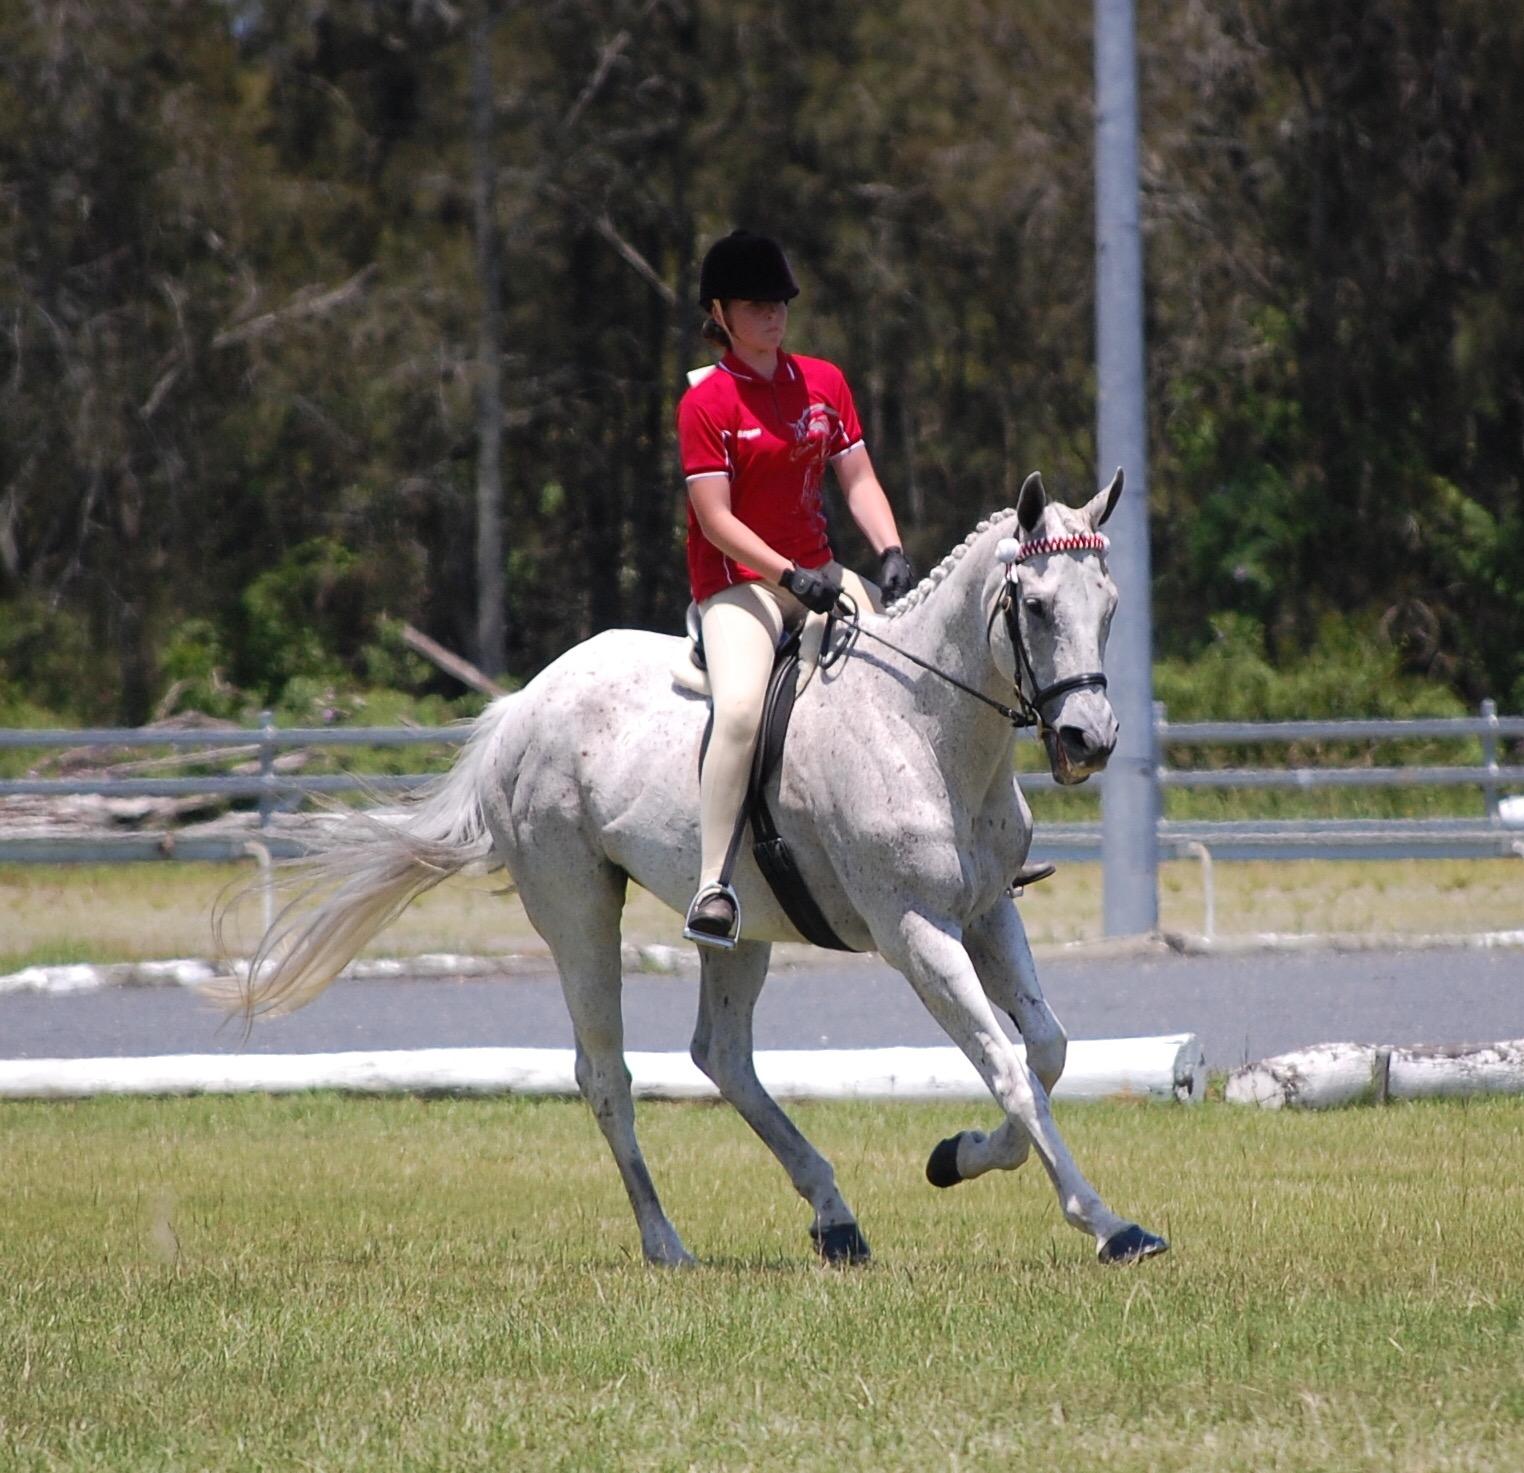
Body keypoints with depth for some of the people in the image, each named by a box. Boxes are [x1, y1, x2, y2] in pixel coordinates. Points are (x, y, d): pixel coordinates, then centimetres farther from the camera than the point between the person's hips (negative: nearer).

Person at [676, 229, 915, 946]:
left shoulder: (824, 382, 9)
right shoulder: (706, 401, -9)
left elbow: (858, 481, 8)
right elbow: (717, 519, -14)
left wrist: (891, 554, -9)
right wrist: (791, 576, -24)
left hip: (817, 573, 7)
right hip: (738, 583, -6)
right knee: (740, 706, -32)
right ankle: (712, 888, -33)